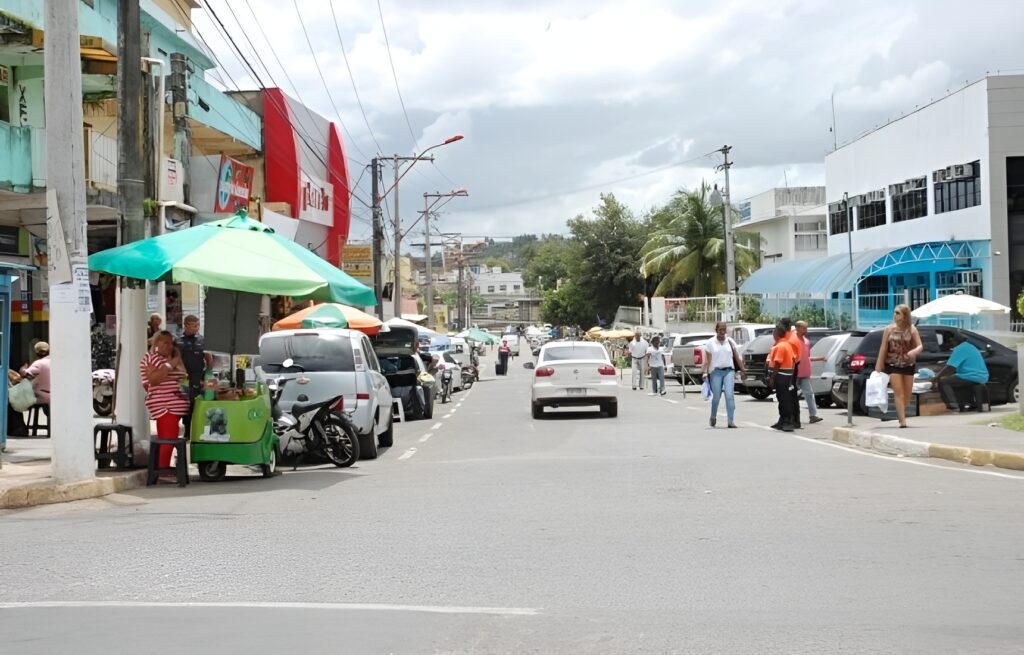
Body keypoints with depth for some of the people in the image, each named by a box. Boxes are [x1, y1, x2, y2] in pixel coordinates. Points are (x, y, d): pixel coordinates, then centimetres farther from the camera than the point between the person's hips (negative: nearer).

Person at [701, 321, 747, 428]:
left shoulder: (730, 341, 7)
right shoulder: (710, 343, 1)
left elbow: (737, 357, 10)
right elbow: (707, 359, -2)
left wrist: (743, 370, 8)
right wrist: (705, 372, -11)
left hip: (729, 371, 1)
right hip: (716, 371, -1)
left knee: (730, 395, -11)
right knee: (716, 397, 4)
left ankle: (731, 421, -12)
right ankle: (713, 417, 31)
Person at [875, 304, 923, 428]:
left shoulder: (911, 329, 0)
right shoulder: (889, 329, -1)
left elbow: (920, 346, -3)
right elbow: (883, 348, 1)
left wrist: (915, 351, -28)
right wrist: (879, 366, -1)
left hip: (908, 365, 2)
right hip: (893, 365, -2)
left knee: (907, 394, 9)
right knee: (898, 393, -10)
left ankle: (900, 415, 31)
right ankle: (902, 421, -14)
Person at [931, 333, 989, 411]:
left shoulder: (959, 349, -9)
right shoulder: (969, 347, 23)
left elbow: (950, 367, -17)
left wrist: (936, 378, -11)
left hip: (972, 377, -10)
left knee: (943, 382, -9)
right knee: (954, 382, 29)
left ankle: (953, 405, -20)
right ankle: (961, 406, 24)